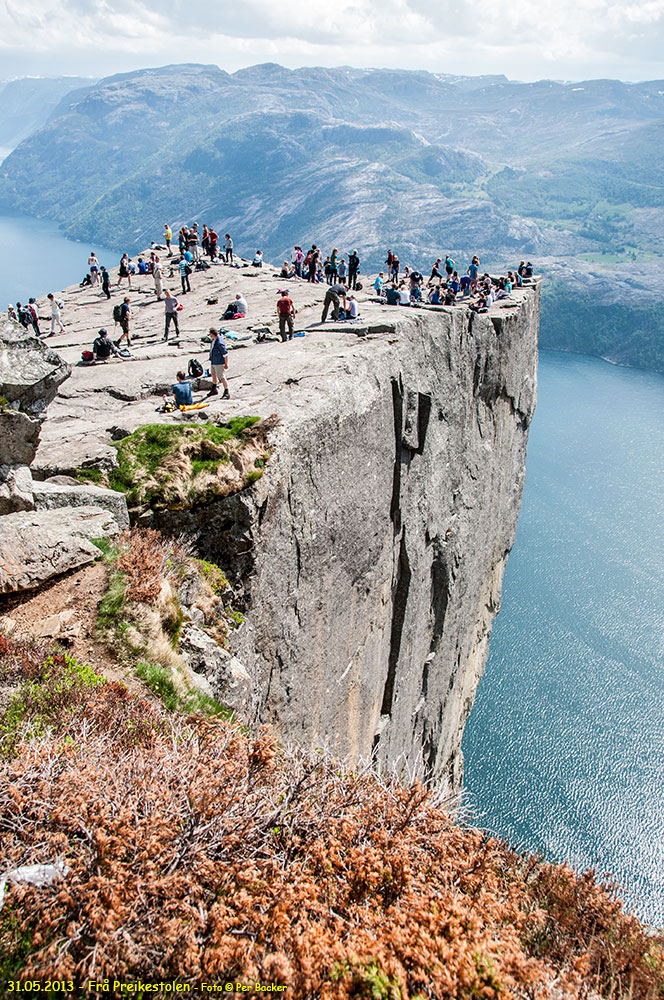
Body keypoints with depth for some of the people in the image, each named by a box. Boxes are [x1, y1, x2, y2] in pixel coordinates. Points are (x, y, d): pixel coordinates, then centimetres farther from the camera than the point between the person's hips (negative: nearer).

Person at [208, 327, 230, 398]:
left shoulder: (219, 343, -31)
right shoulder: (214, 340, -2)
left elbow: (225, 354, -27)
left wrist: (226, 364, -20)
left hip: (219, 363, -11)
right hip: (213, 362, 11)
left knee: (222, 377, -6)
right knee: (214, 374, 25)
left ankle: (227, 393, 1)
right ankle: (214, 390, 43)